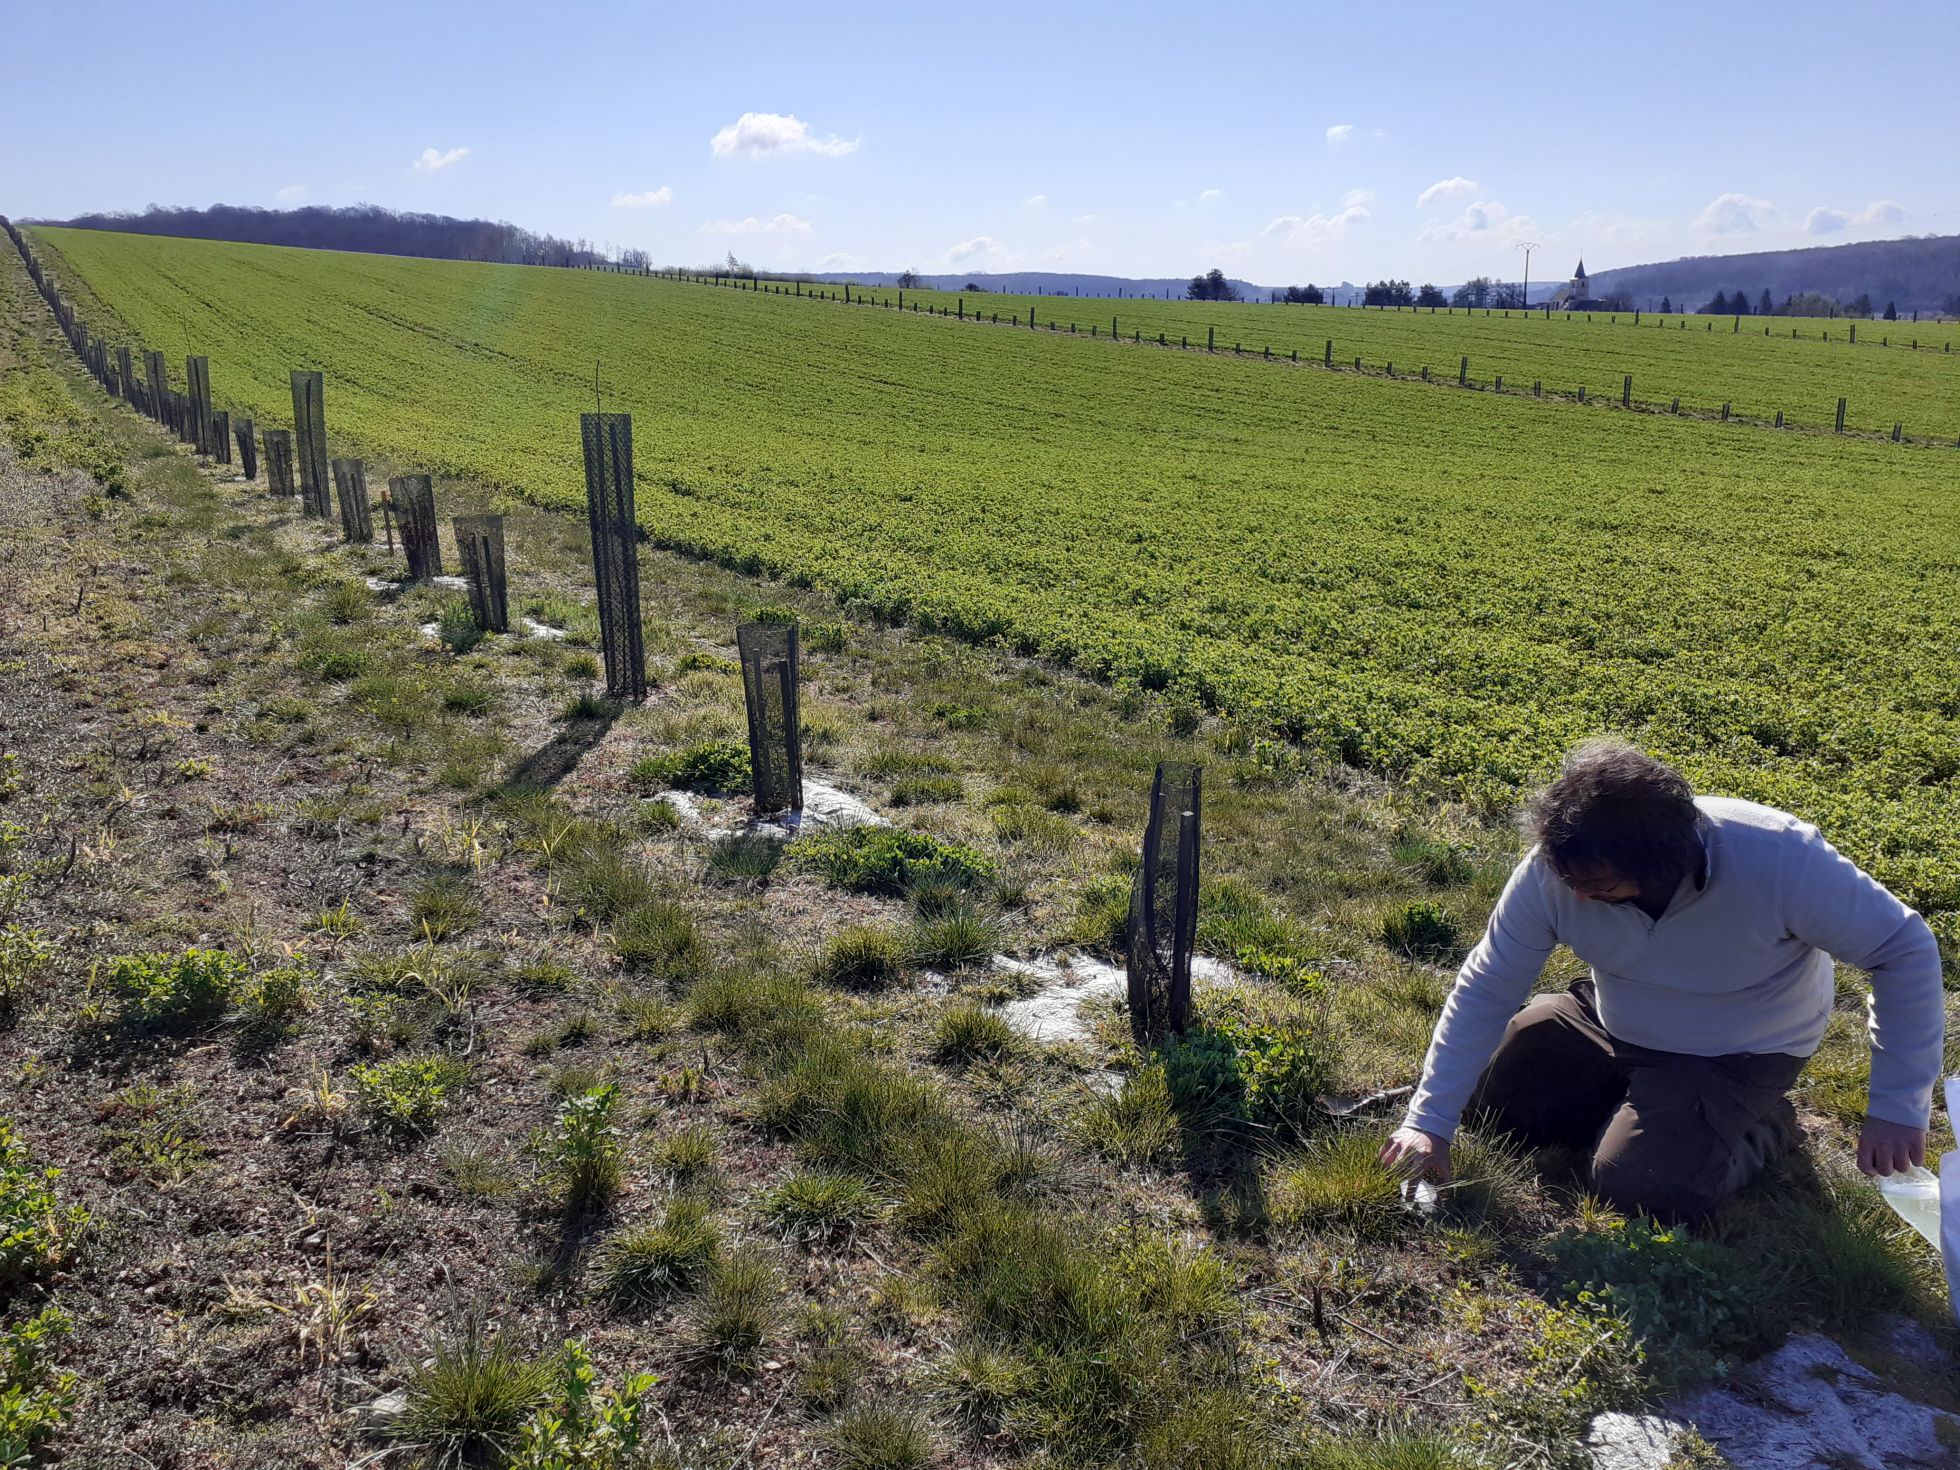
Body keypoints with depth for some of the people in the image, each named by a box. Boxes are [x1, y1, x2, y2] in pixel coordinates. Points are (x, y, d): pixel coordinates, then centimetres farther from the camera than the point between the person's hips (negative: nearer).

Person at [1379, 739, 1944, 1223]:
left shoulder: (1781, 861, -36)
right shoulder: (1554, 871, -27)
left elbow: (1906, 949, -21)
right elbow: (1486, 989, -20)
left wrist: (1898, 1108, -22)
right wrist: (1429, 1121, -23)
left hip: (1736, 1056, -4)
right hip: (1609, 1023, 4)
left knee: (1639, 1189, -22)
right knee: (1485, 1094, 1)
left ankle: (1759, 1127, 7)